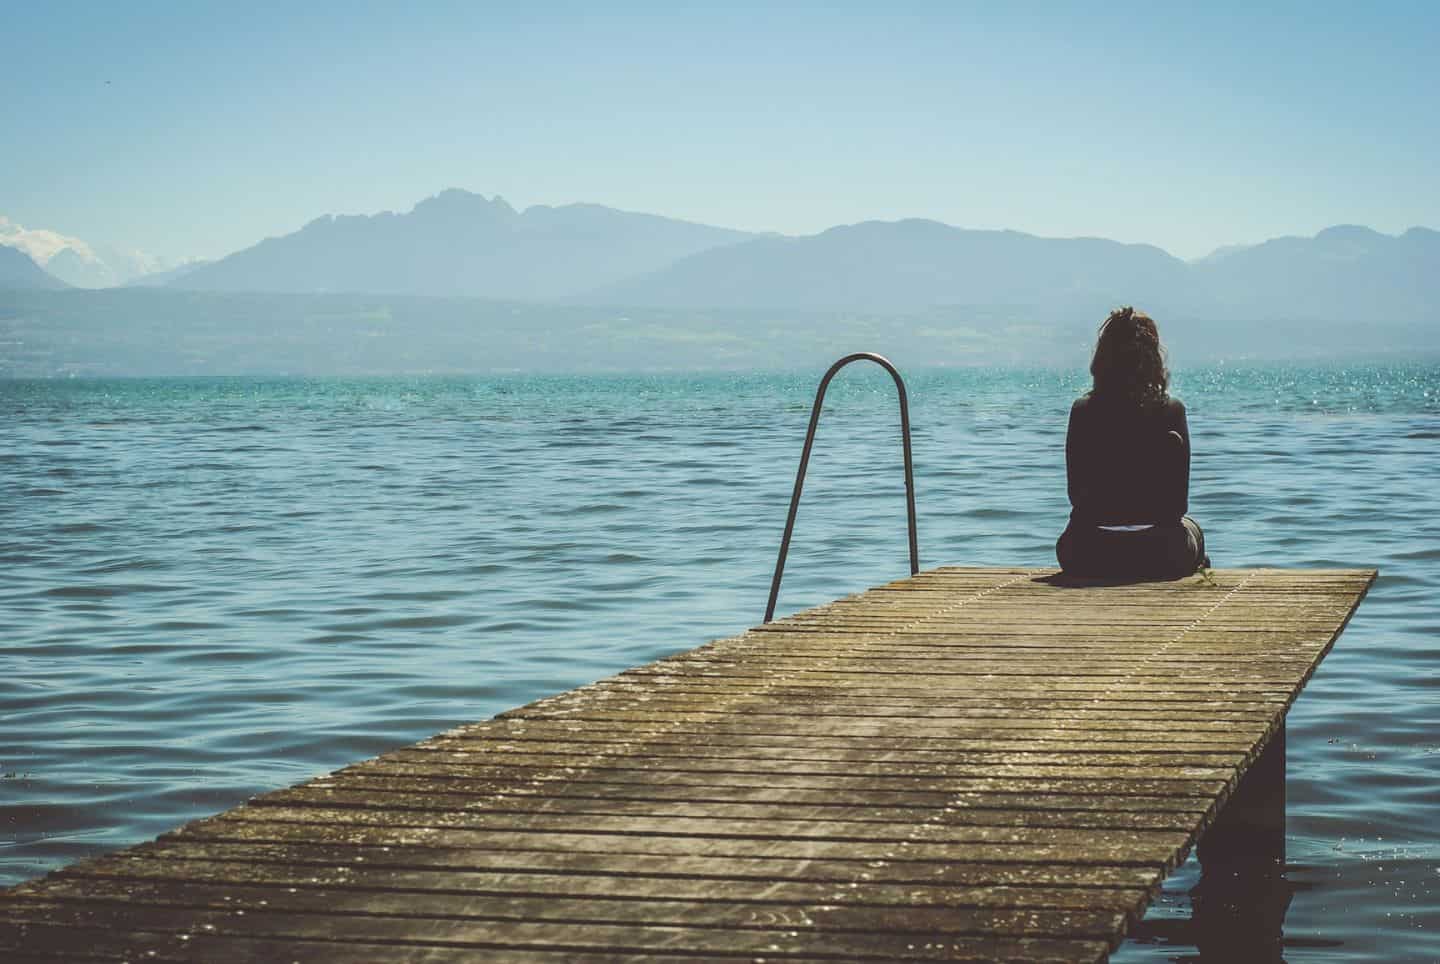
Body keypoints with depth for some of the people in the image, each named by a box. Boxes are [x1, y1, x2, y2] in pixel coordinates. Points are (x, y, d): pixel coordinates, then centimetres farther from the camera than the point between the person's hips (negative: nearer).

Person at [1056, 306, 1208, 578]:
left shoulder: (1082, 411, -5)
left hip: (1089, 558, 0)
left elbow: (1075, 494, 2)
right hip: (1159, 556, 0)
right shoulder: (1171, 411, -7)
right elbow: (1180, 502, -3)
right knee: (1191, 528, 36)